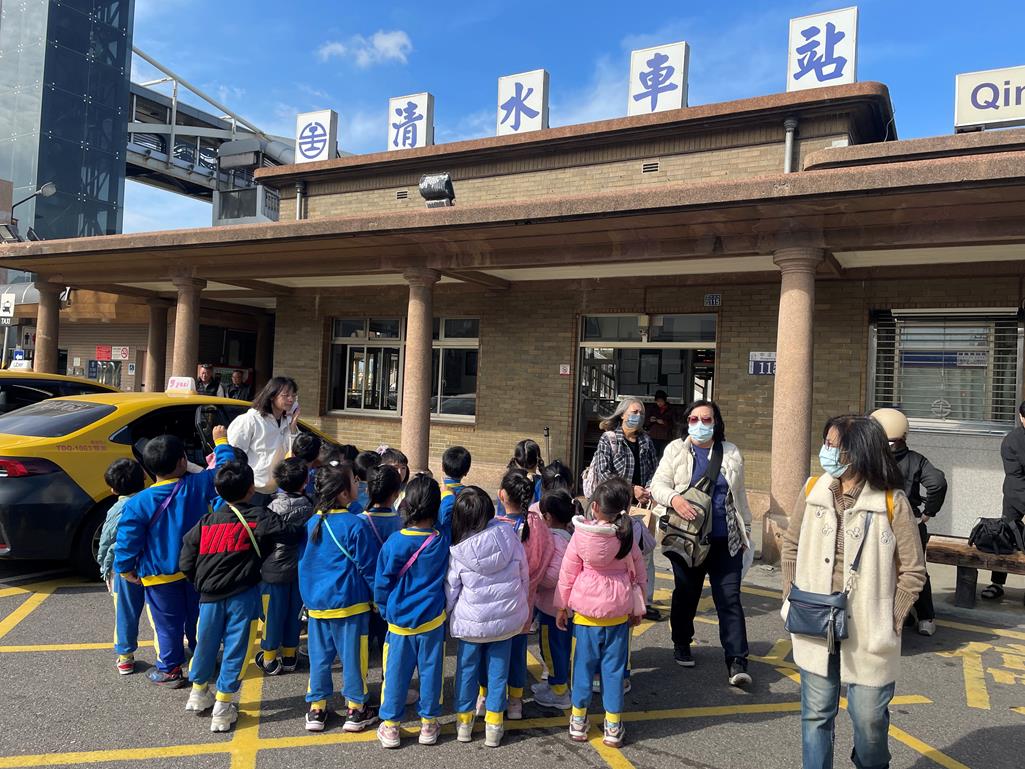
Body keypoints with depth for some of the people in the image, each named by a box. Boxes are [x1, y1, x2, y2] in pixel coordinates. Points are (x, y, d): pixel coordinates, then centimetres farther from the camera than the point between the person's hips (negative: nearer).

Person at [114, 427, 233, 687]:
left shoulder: (139, 503, -18)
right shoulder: (199, 484, -15)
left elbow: (127, 539, -12)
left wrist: (125, 568, 4)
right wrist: (221, 442, 14)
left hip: (160, 575, -3)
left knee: (168, 624, 12)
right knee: (197, 617, 20)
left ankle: (170, 670, 23)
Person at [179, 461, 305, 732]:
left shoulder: (204, 523, 5)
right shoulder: (258, 518, -9)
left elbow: (186, 563, 5)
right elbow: (291, 530, -15)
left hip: (210, 597, 4)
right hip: (243, 597, -4)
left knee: (206, 644, 20)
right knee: (236, 648, 5)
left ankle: (199, 693, 39)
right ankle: (222, 708, 10)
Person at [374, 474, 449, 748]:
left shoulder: (394, 543, -14)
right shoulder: (443, 542, -12)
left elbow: (382, 583, -5)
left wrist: (385, 610, 9)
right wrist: (449, 490, 13)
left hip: (399, 621, 0)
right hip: (432, 622, 1)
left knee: (396, 672, 11)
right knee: (430, 671, 13)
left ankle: (390, 726, 22)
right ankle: (429, 724, 24)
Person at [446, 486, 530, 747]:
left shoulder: (457, 551, -17)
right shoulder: (507, 533, -13)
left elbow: (450, 589, -6)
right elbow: (523, 572, -2)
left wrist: (448, 615, 13)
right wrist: (522, 602, 13)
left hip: (471, 621, -1)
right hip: (507, 618, 2)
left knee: (467, 669, 18)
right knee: (498, 669, 15)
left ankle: (464, 721, 31)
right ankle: (493, 726, 23)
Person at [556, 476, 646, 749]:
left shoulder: (580, 535, -13)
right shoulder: (627, 536, -7)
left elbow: (567, 573, -5)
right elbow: (639, 574, 2)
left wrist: (562, 607, 7)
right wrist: (637, 608, 15)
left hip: (586, 610, -1)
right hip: (618, 611, 1)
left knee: (583, 665, 11)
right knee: (614, 667, 10)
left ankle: (578, 722, 22)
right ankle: (613, 728, 17)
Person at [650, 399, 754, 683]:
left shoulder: (731, 453, 9)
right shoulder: (676, 450, 2)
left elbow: (739, 495, 17)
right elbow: (658, 484, -4)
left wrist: (746, 529, 18)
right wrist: (674, 498, -25)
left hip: (725, 540, 1)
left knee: (730, 598, -3)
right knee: (686, 594, 13)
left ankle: (737, 661, 1)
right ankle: (681, 645, 33)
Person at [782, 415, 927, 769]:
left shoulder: (892, 503, -12)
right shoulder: (812, 491, -2)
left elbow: (913, 571, -5)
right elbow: (791, 546, 10)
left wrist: (890, 621, -7)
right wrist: (791, 598, 6)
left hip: (867, 635, -2)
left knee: (869, 719, 13)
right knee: (816, 715, 14)